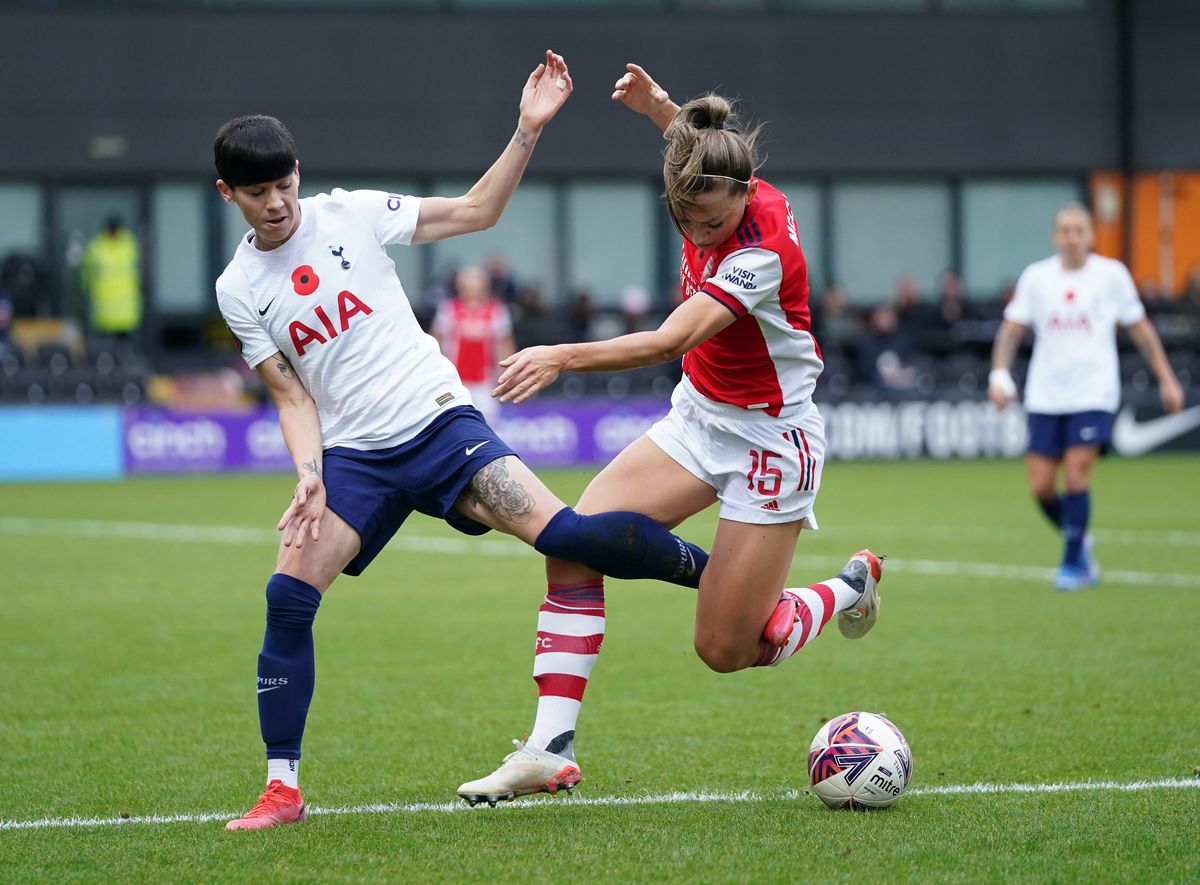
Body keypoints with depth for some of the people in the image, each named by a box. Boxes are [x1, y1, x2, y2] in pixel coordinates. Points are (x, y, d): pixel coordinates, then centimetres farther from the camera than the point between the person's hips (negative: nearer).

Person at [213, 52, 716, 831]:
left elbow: (477, 211, 5)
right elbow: (292, 396, 3)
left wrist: (529, 129, -6)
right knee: (288, 598, -16)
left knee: (561, 534, -19)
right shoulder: (239, 290, 4)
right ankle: (283, 788, -6)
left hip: (439, 422, -1)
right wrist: (309, 475, -14)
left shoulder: (351, 214, 1)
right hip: (352, 457, 2)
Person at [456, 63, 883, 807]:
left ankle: (850, 588, 28)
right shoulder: (717, 198, -9)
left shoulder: (760, 255, -30)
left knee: (725, 650, -2)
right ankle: (552, 749, -10)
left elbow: (668, 342, -41)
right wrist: (663, 109, 4)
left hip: (770, 442, -7)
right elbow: (708, 154, 19)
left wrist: (564, 357, -52)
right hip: (700, 418, 7)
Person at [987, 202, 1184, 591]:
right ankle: (1078, 541, 24)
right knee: (1041, 486, -3)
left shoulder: (1111, 274, 0)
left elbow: (1140, 329, 9)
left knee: (1076, 474, -15)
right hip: (1045, 396, 2)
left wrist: (1166, 379, 8)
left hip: (1094, 394, -2)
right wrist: (999, 374, -8)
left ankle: (1073, 564, 0)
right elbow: (1011, 329, 7)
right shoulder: (1036, 277, 3)